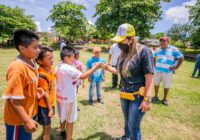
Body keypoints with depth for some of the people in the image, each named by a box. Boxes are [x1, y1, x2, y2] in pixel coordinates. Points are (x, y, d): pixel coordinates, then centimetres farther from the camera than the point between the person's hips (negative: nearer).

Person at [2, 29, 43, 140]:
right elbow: (13, 99, -27)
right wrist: (27, 120, -23)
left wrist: (35, 91, -3)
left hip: (28, 115, 8)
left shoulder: (31, 63, -2)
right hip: (18, 120, -8)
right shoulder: (17, 68, -28)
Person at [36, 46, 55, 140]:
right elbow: (45, 94, -24)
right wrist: (50, 108, -16)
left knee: (47, 127, 26)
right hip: (44, 105, -8)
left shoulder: (50, 67, -4)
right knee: (47, 128, 10)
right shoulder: (42, 75, -29)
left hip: (50, 102, 8)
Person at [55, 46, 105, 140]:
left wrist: (76, 69, 9)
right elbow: (83, 76, -31)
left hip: (60, 96, 10)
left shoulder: (58, 67, 3)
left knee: (63, 116, 29)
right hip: (68, 98, -9)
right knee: (70, 120, 7)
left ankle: (62, 131, 50)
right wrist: (95, 67, -25)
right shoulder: (68, 68, -25)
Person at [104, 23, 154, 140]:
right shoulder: (124, 53, 5)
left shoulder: (143, 51, -18)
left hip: (138, 95, -7)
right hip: (124, 93, 7)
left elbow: (149, 76, -19)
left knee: (133, 126, 3)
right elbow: (118, 71, 17)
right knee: (127, 121, 25)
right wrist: (106, 67, 1)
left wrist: (147, 98, -20)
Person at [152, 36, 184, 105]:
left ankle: (164, 99, 24)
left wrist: (176, 67, -6)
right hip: (157, 70, 4)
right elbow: (154, 57, 24)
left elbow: (181, 58, -2)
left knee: (166, 86, 7)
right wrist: (154, 64, 12)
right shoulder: (158, 49, 7)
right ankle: (156, 96, 33)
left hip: (167, 72, -3)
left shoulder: (174, 49, -5)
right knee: (156, 84, 14)